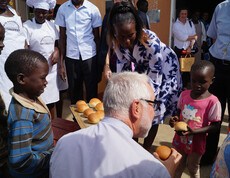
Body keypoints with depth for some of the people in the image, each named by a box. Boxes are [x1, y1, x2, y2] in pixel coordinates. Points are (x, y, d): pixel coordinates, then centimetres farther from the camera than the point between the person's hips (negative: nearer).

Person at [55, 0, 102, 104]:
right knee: (74, 93, 8)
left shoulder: (93, 9, -1)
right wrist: (61, 63, 5)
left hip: (89, 56, -1)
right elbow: (62, 37, 8)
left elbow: (96, 37, 5)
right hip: (71, 57, 2)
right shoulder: (63, 9, 4)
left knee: (92, 92, 2)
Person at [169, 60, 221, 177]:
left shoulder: (213, 102, -19)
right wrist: (175, 119, -14)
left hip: (196, 141, -3)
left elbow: (214, 126, -14)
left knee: (193, 167, 18)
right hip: (180, 138, 4)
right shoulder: (184, 95, -5)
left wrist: (194, 131, -26)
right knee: (179, 165, 22)